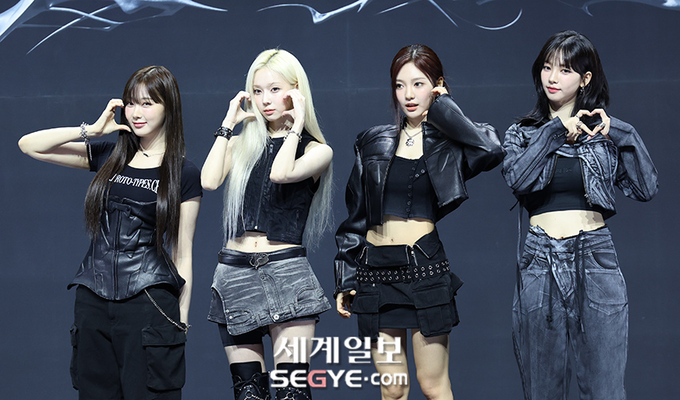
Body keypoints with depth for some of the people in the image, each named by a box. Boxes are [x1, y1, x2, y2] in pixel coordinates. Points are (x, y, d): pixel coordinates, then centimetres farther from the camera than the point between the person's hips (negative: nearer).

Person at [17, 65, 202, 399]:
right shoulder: (109, 157, 10)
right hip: (93, 297, 4)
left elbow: (182, 251, 2)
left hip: (149, 299, -4)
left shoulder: (184, 174, 1)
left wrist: (182, 319, -1)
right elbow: (29, 145, 8)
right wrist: (92, 131, 3)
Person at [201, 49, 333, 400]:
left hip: (286, 268, -3)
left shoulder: (317, 150, 6)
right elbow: (209, 181, -4)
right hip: (235, 271, 3)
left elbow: (281, 173, -16)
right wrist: (228, 124, 5)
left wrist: (298, 123, -6)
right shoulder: (242, 143, 16)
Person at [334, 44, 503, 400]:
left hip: (426, 267, -2)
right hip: (376, 268, 2)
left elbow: (491, 149, -21)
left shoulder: (448, 145, 2)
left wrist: (444, 108, -8)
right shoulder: (374, 142, 9)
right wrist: (345, 279, 7)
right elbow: (355, 216, 12)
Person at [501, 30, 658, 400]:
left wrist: (622, 134, -5)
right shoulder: (522, 133, 11)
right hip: (540, 262, 1)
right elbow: (517, 179, -10)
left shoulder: (605, 132, 10)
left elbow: (645, 189, 0)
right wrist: (555, 130, -9)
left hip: (596, 259, -1)